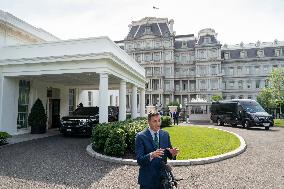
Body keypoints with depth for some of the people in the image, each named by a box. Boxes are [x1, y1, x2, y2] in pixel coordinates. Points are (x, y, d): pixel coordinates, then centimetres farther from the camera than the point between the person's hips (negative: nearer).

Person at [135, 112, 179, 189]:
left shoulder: (165, 134, 1)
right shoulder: (141, 136, -13)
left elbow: (168, 154, 6)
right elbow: (139, 159, -18)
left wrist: (172, 153, -16)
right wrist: (151, 155, -35)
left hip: (163, 177, 4)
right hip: (147, 178, -3)